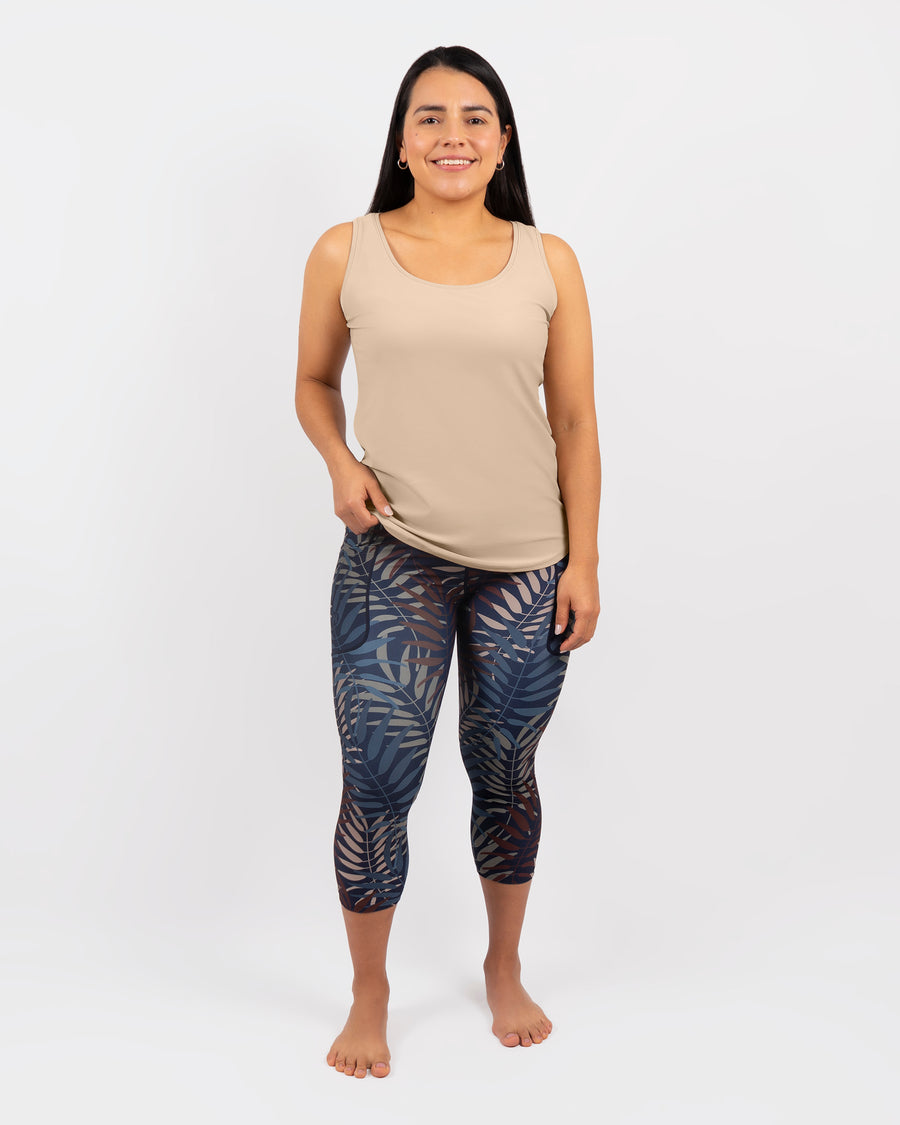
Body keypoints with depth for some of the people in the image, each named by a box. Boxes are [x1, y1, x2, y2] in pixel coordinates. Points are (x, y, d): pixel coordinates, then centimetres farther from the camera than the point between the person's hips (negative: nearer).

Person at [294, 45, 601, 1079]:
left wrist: (584, 561, 1)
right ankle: (369, 995, 22)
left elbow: (575, 421, 4)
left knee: (504, 774, 12)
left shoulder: (547, 262, 3)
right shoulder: (347, 253, 1)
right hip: (391, 559, -1)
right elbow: (313, 383, 13)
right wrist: (340, 464, -7)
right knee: (378, 779, -2)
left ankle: (504, 971, 35)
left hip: (524, 566, 1)